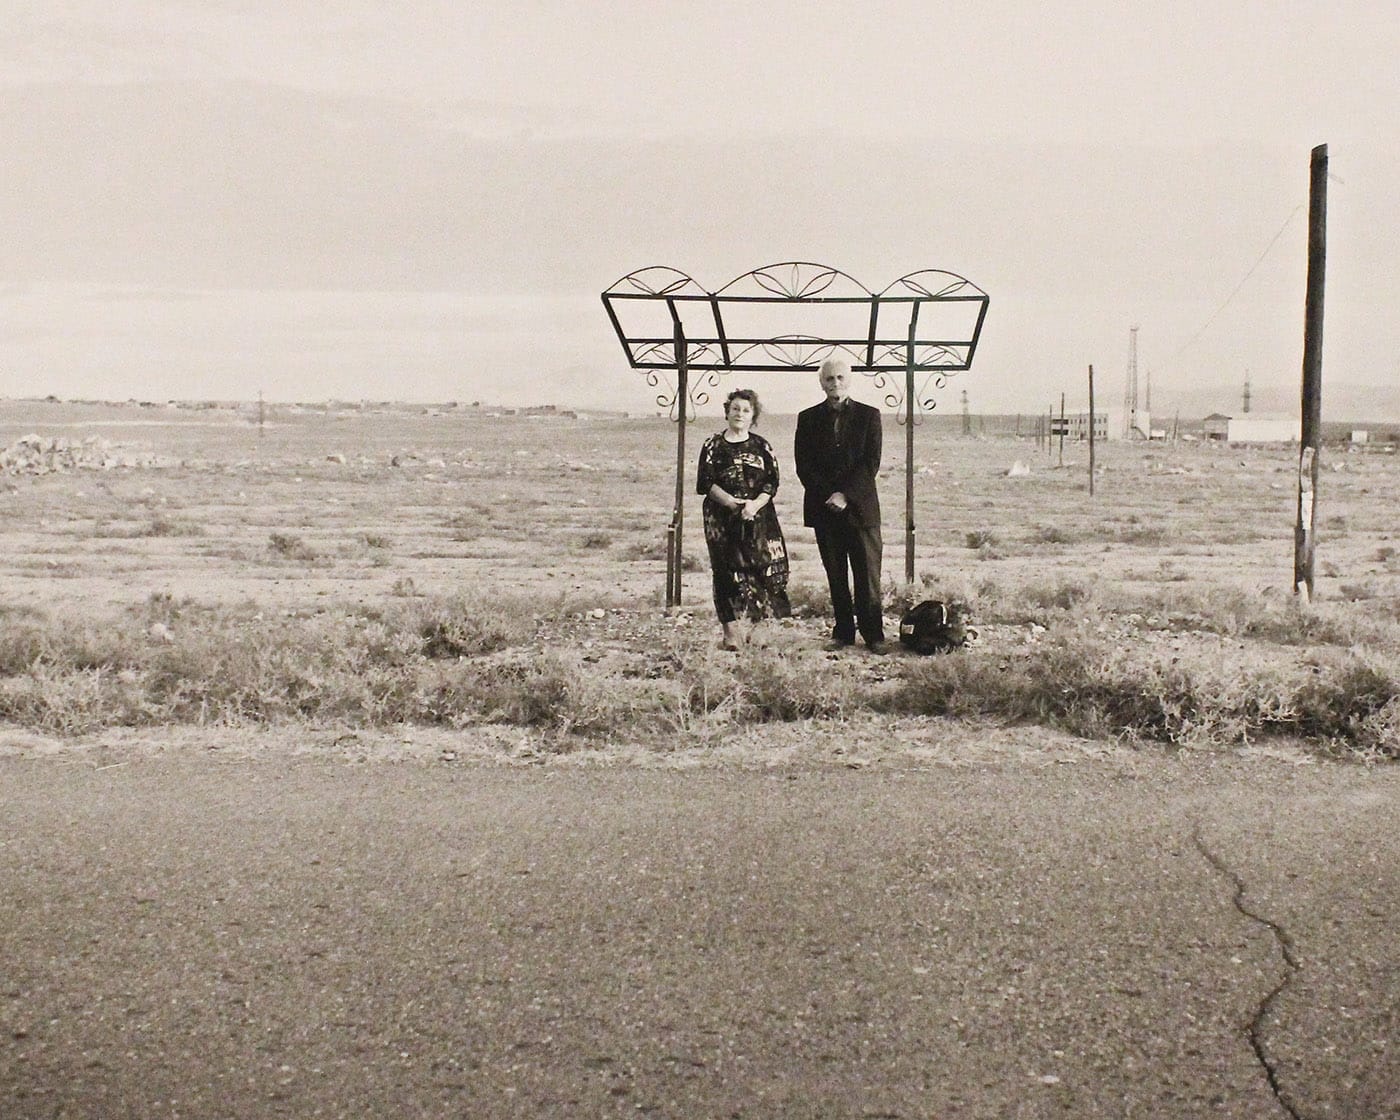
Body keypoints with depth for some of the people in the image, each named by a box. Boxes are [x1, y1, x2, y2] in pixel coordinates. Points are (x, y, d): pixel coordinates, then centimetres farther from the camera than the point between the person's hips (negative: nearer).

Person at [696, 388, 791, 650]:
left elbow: (772, 482, 3)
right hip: (723, 518, -1)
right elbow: (706, 482, -3)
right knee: (727, 571, -3)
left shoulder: (761, 446, 10)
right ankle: (731, 632, -2)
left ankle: (757, 626, 5)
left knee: (764, 568, -7)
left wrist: (755, 504, -14)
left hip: (759, 517, 2)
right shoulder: (713, 445, 6)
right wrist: (730, 502, -16)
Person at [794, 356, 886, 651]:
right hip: (824, 508, 2)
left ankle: (873, 634, 4)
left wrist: (846, 495, -13)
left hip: (860, 506, -2)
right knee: (836, 576, 6)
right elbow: (803, 465, 3)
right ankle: (843, 632, 13)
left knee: (867, 574, -2)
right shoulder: (808, 418, 8)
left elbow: (871, 463, -4)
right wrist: (828, 496, -9)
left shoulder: (869, 416, 3)